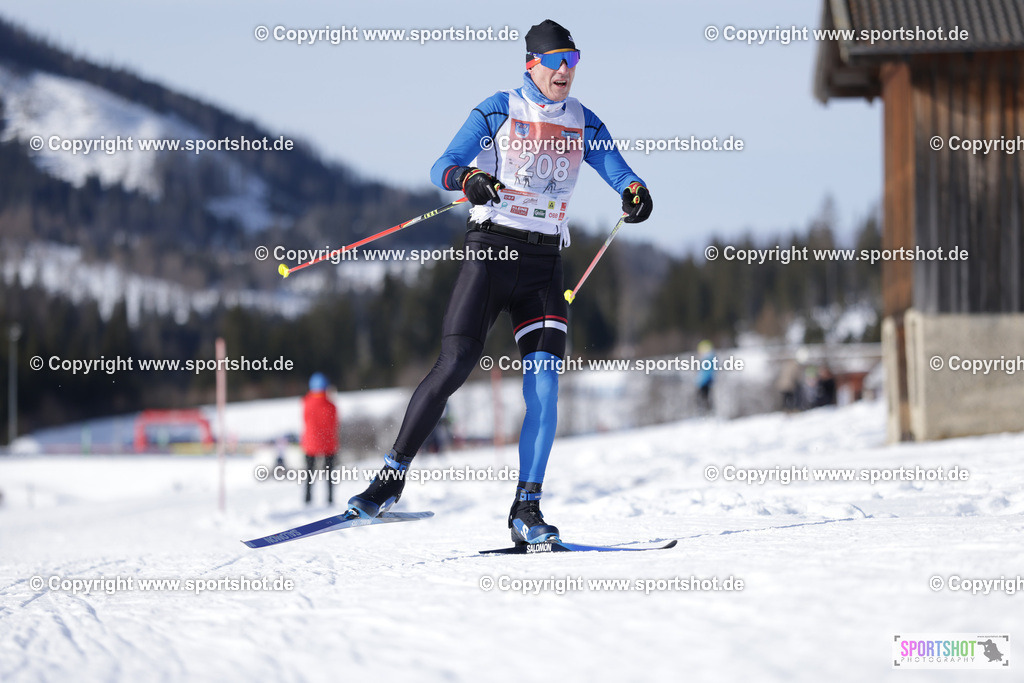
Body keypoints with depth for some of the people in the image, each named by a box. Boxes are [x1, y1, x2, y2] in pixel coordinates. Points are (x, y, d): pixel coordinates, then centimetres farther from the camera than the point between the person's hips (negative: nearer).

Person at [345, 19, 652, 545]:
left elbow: (618, 171, 4)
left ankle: (526, 509, -6)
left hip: (544, 265, 3)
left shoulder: (582, 122, 12)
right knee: (454, 366, -13)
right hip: (491, 250, -3)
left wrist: (635, 191, -20)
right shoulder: (499, 110, 0)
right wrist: (467, 178, -29)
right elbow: (442, 167, -6)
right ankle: (391, 478, -2)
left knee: (544, 386, -10)